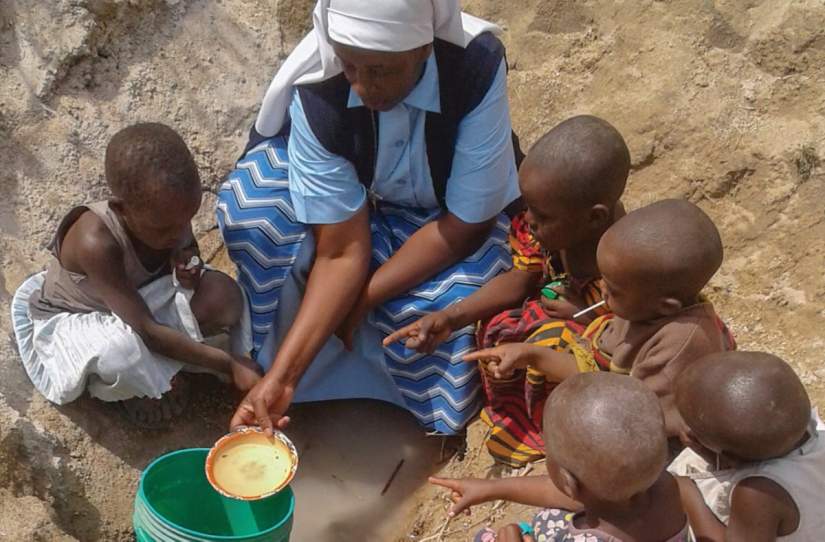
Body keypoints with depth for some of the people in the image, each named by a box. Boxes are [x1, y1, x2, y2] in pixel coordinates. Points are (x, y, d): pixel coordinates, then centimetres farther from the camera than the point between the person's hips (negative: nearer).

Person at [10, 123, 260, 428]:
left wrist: (188, 268, -20)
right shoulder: (96, 242, -38)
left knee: (224, 297, -21)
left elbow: (185, 244, 6)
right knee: (121, 350, -41)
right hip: (72, 319, -5)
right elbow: (146, 331, -35)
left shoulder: (168, 214, -21)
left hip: (138, 296, 5)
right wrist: (229, 365, -32)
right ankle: (130, 389, -4)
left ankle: (148, 361, -3)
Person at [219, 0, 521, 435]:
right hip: (354, 205, 2)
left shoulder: (478, 68, -35)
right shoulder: (315, 93, -30)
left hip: (450, 216, -1)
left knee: (449, 306, -32)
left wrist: (360, 300, -25)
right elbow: (342, 251, -27)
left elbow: (467, 223, -27)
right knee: (249, 206, -25)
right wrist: (282, 374, -34)